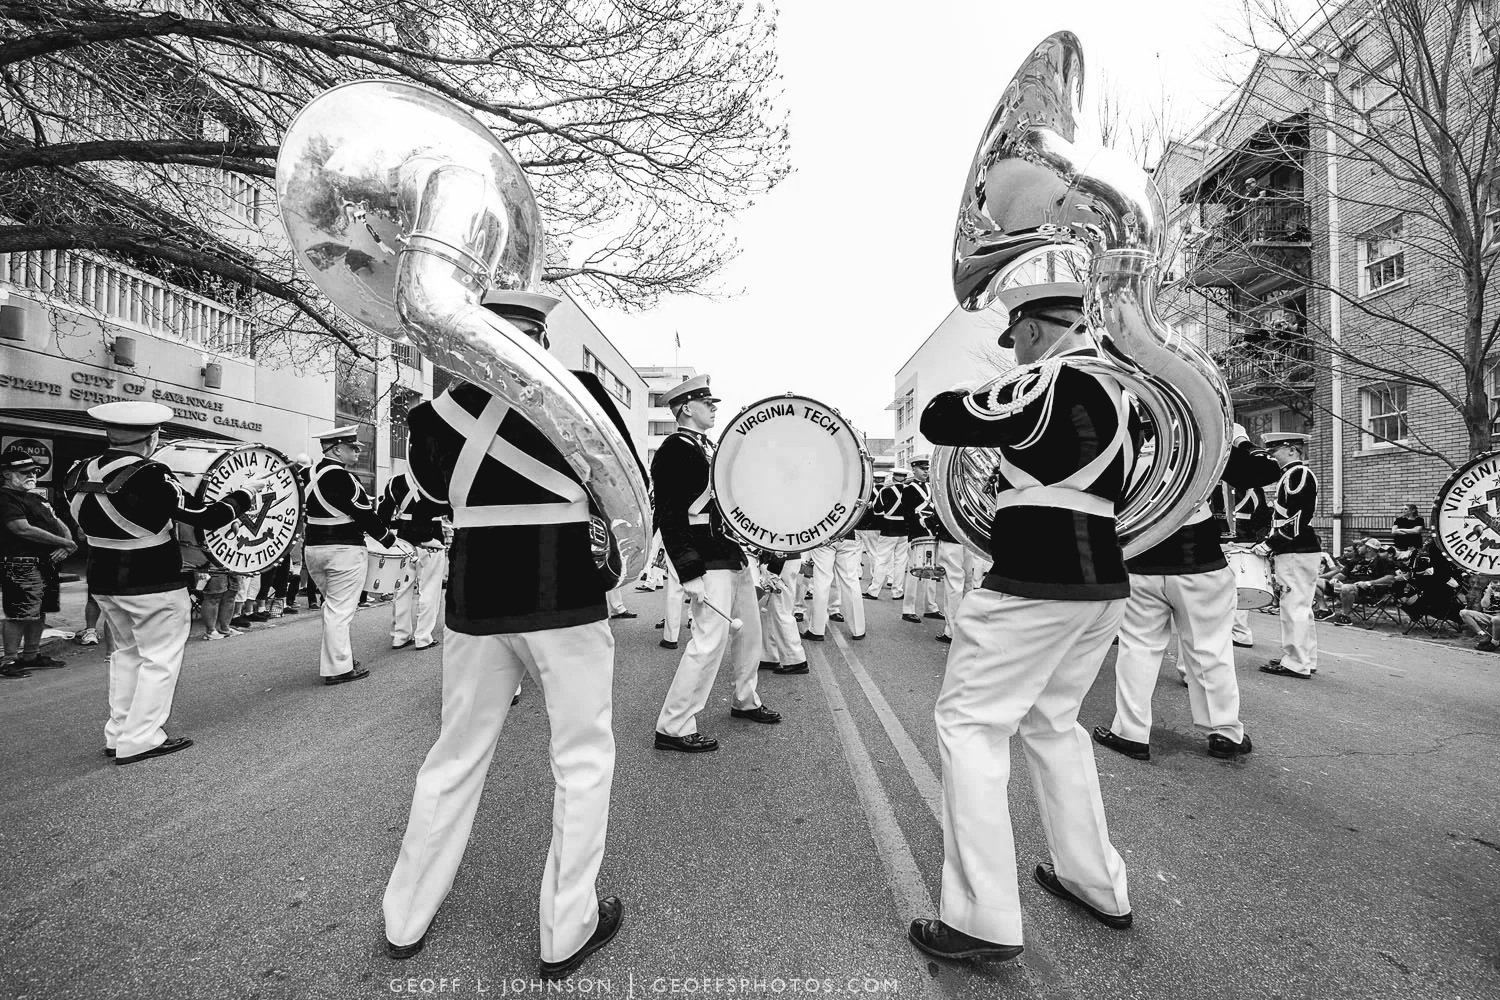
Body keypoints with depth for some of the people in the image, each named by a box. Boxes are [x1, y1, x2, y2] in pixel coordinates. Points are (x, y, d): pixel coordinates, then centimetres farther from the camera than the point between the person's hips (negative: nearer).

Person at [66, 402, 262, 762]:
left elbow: (86, 523, 17)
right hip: (155, 585, -8)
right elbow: (207, 517, -19)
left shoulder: (80, 473, 1)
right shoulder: (151, 476, -22)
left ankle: (118, 734, 28)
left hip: (103, 581, 8)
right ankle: (140, 740, 9)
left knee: (127, 653, 21)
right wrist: (245, 493, -7)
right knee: (160, 659, 5)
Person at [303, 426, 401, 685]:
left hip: (314, 547, 9)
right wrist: (391, 540, -4)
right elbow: (365, 515, -15)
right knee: (340, 609, -1)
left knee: (332, 605, 20)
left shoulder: (314, 473, 11)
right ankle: (338, 668, 7)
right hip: (343, 551, -9)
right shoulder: (341, 477, -18)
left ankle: (334, 657, 31)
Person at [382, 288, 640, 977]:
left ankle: (405, 920, 38)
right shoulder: (580, 391, -7)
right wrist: (613, 561, 12)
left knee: (455, 759, 21)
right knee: (583, 763, 12)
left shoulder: (436, 412, 3)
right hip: (568, 598, -4)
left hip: (474, 602, 4)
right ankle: (566, 933, 23)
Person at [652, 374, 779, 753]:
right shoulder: (673, 451, -12)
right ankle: (674, 727, 3)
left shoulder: (711, 447, 17)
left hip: (735, 554, 10)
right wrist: (691, 575, -23)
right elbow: (669, 517, -18)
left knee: (749, 632, 18)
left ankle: (745, 701, 38)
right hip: (708, 562, -10)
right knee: (710, 639, -11)